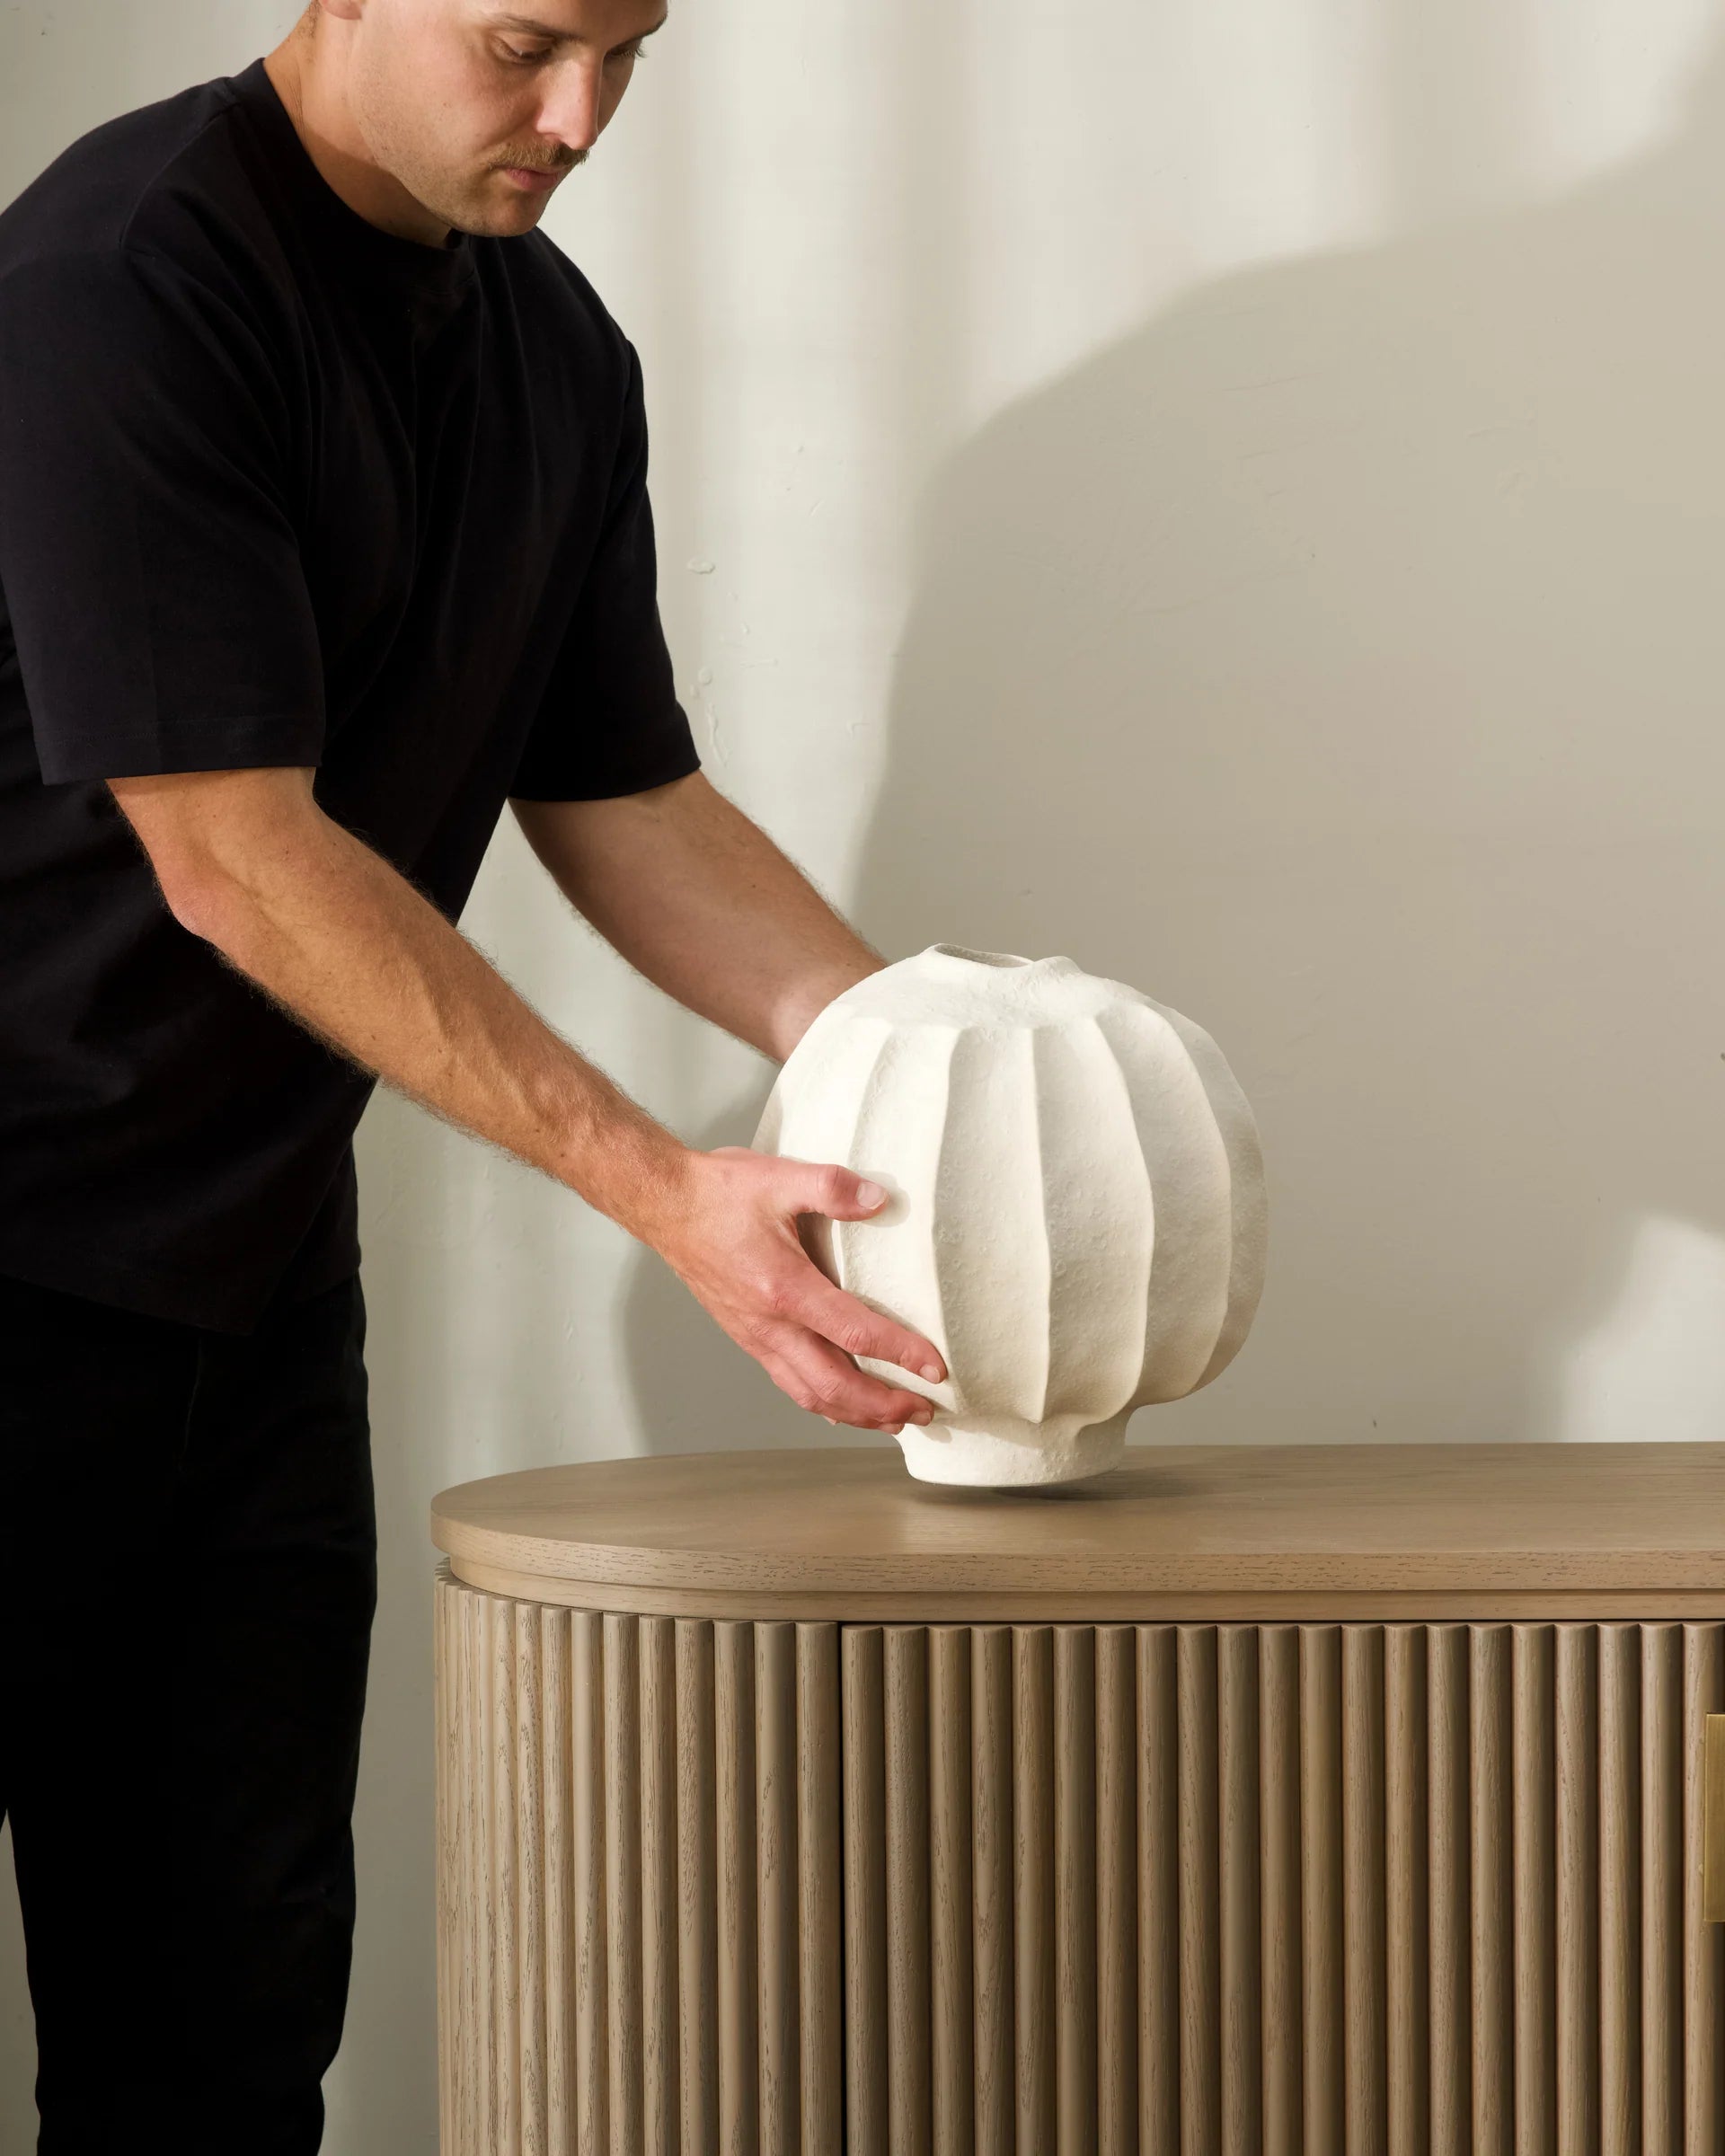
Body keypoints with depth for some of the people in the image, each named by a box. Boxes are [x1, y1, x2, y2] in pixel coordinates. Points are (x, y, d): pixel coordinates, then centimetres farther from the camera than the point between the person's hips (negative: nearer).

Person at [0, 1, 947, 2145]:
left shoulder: (561, 356, 7)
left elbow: (628, 805, 12)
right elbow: (235, 860, -22)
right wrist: (663, 1190, -23)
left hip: (259, 1246, 8)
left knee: (237, 1981, 7)